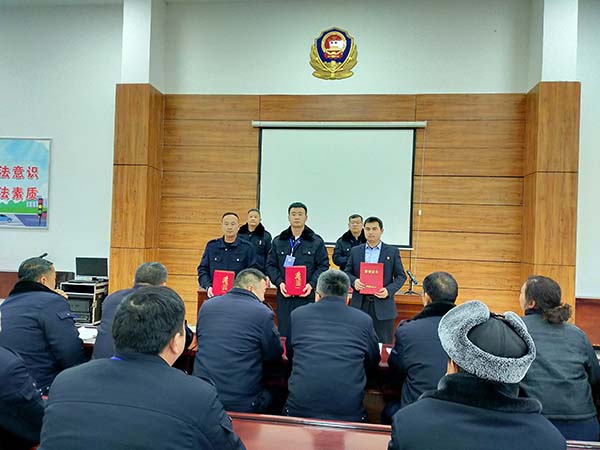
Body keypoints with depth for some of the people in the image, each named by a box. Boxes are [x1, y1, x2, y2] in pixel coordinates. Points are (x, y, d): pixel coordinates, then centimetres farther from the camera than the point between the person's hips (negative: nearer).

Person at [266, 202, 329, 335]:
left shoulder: (317, 241, 4)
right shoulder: (278, 241, 11)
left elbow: (323, 266, 1)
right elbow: (271, 265, 8)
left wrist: (312, 284, -13)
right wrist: (279, 283, -8)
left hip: (307, 295, -2)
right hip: (284, 295, 2)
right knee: (284, 333, 6)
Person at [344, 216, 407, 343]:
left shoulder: (392, 252, 4)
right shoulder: (355, 251, 10)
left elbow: (401, 276, 3)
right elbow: (347, 272, 11)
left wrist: (389, 290, -13)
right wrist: (354, 281, -10)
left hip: (382, 305, -1)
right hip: (360, 304, 2)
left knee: (383, 344, 3)